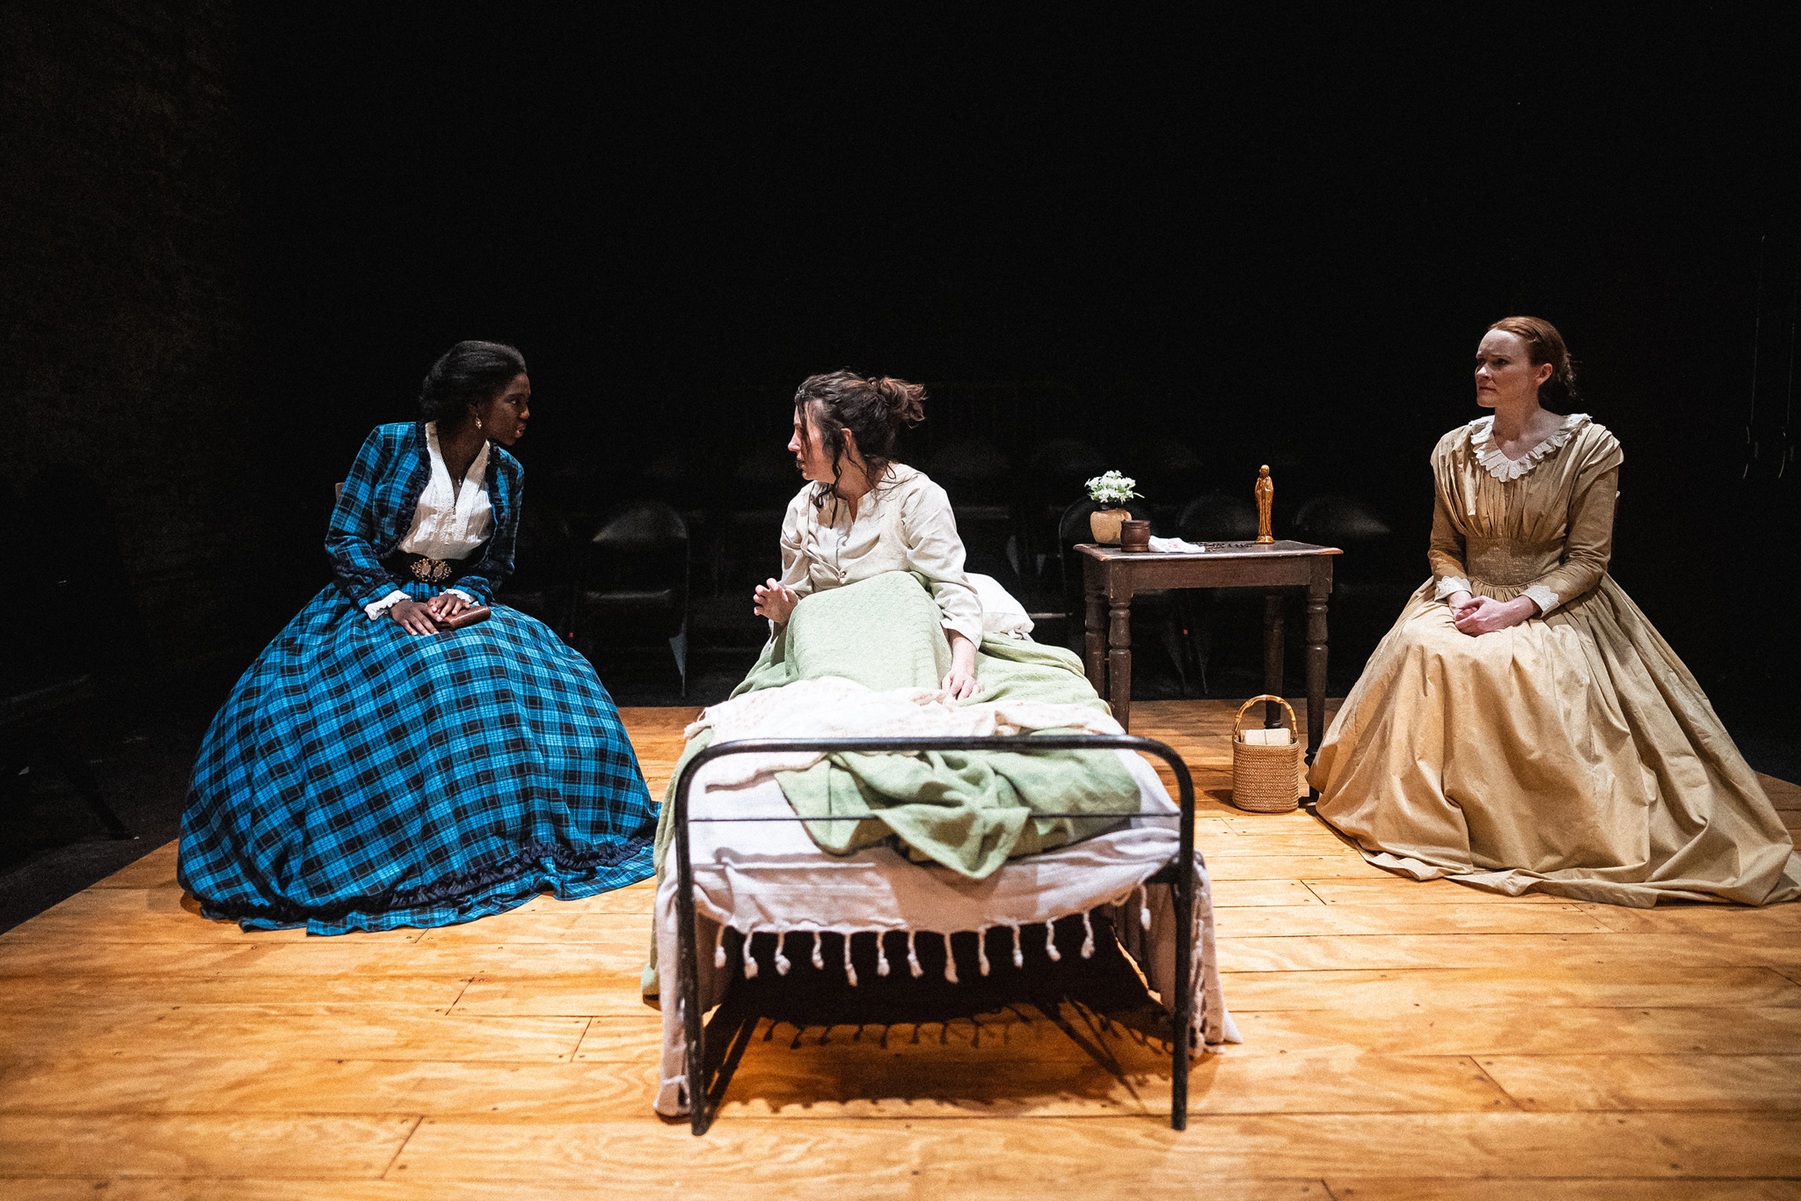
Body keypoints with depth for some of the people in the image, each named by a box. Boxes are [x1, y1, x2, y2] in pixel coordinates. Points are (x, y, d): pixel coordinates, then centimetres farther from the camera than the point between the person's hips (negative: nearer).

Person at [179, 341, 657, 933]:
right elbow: (345, 537, -9)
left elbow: (495, 562, 9)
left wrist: (461, 594, -13)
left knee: (537, 682, -21)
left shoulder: (506, 472, 3)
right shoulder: (389, 444, -9)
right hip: (373, 598, -3)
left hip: (455, 602, 3)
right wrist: (394, 601, -22)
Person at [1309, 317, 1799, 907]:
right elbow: (1443, 547, 10)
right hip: (1470, 599, 4)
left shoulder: (1590, 447, -5)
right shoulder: (1456, 448, 6)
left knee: (1527, 671, -34)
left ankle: (1535, 837, -15)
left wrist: (1517, 609, -21)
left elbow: (1587, 559, -8)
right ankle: (1428, 815, -12)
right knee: (1424, 652, -27)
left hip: (1553, 607, -3)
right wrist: (1459, 595, -11)